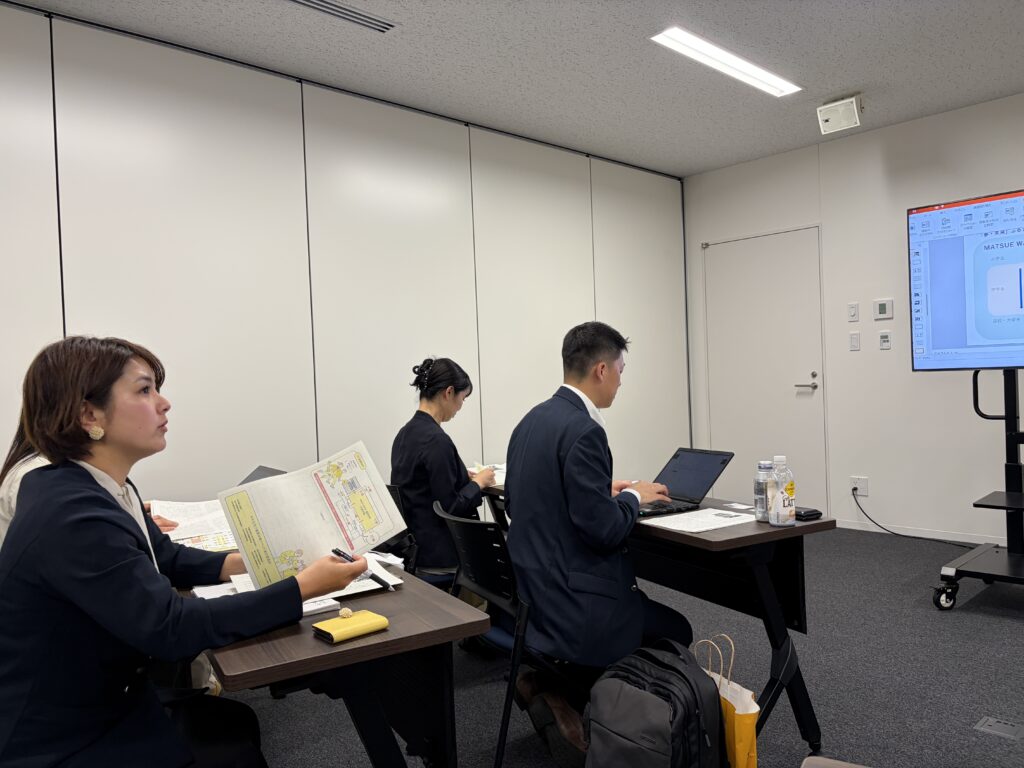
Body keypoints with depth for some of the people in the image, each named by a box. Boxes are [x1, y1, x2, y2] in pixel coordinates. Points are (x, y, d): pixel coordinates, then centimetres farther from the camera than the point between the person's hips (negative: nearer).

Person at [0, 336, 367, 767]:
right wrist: (302, 589, -29)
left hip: (100, 703, 8)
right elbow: (171, 627, -31)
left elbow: (166, 558, 12)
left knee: (235, 721, 11)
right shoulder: (73, 516, -31)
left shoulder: (100, 488, 0)